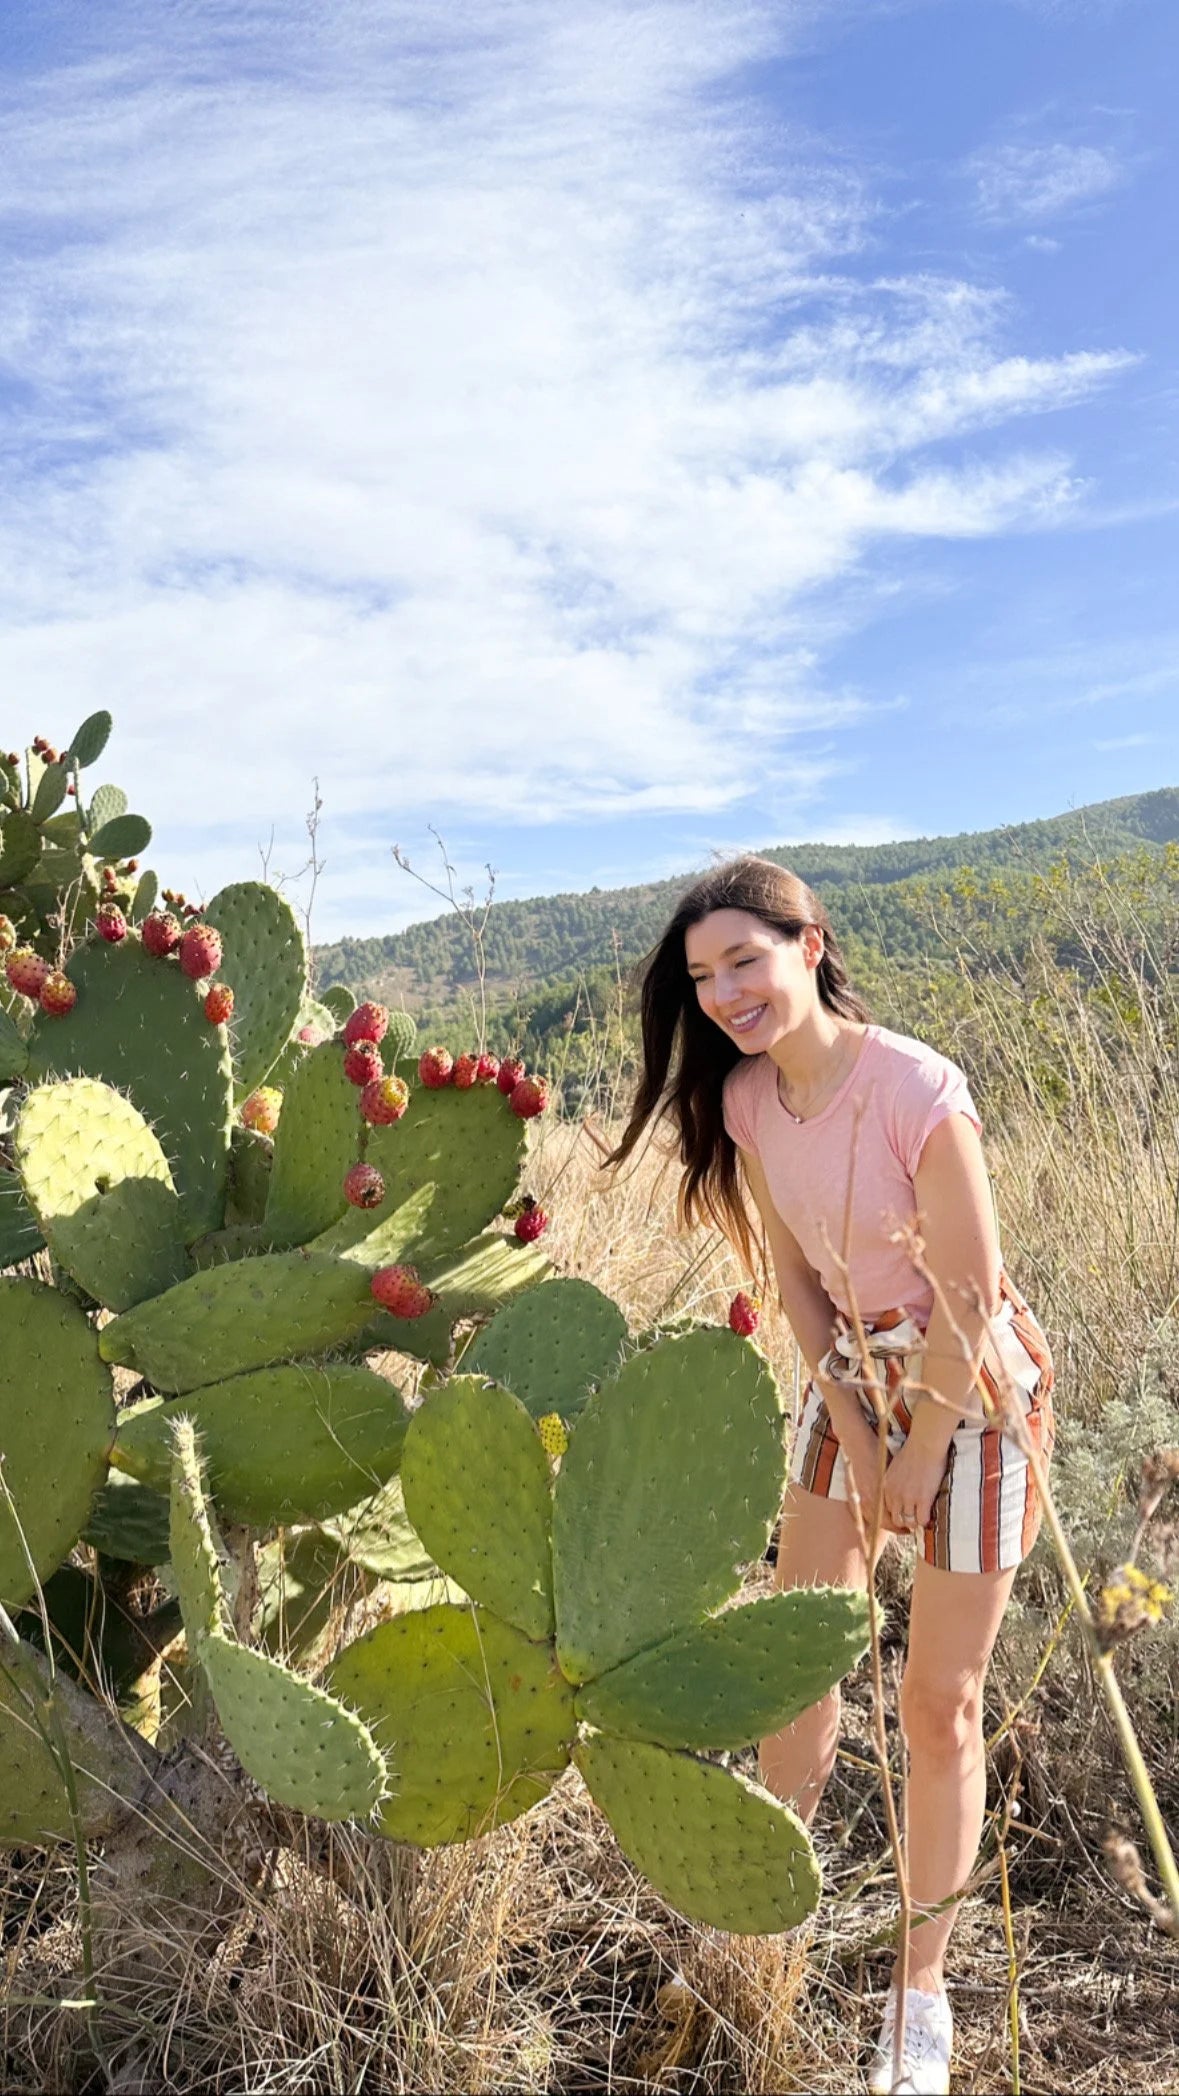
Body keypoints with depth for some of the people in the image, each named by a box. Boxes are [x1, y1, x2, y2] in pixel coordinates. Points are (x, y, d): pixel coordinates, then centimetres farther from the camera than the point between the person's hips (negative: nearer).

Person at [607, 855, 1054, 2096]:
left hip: (970, 1389, -5)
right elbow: (796, 1275, -1)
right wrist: (852, 1433, -4)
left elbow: (970, 1299, -22)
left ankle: (923, 1995, 24)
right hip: (853, 1381, 6)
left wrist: (920, 1452, -12)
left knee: (939, 1708, 4)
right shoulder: (745, 1098, -9)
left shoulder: (915, 1086, -28)